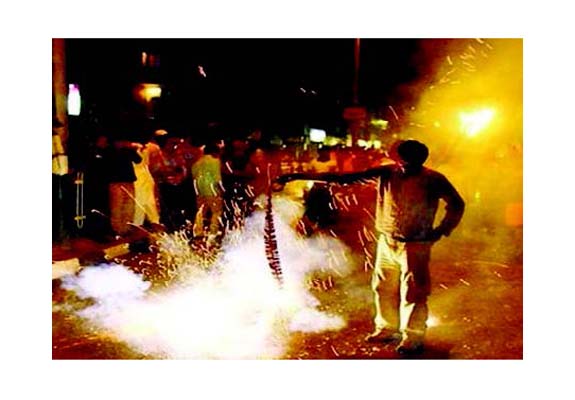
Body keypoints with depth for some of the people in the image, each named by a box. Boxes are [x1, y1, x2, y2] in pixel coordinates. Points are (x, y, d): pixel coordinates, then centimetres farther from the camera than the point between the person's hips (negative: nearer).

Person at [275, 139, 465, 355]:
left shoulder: (433, 180, -11)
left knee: (412, 293, 2)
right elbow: (346, 177, -8)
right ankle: (387, 329, 32)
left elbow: (456, 204, 1)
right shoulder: (387, 172, -4)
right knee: (383, 288, 14)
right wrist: (301, 176, -13)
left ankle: (413, 338, 17)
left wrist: (440, 231, -8)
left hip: (414, 246, -4)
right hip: (386, 242, 5)